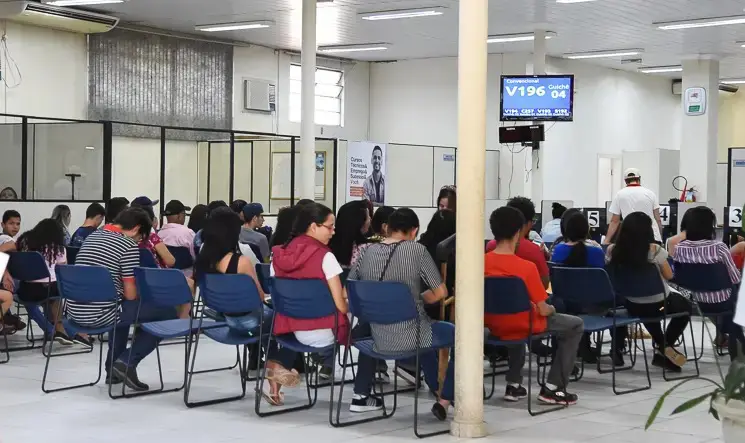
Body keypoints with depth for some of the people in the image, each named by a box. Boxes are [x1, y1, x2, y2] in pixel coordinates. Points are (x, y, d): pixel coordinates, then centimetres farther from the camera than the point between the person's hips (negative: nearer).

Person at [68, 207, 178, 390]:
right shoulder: (129, 245, -9)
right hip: (99, 315, -8)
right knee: (168, 312, 4)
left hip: (75, 312, 8)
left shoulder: (92, 236, 16)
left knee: (123, 306, 38)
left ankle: (113, 367, 33)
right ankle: (127, 362, -2)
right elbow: (130, 294, -7)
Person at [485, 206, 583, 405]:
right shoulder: (526, 267, -22)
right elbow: (543, 310, -17)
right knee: (575, 325, 16)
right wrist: (552, 309, 5)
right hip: (523, 326, -5)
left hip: (494, 327, 5)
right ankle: (552, 388, 13)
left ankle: (514, 385, 34)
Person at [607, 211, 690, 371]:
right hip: (658, 305, -4)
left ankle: (661, 346, 41)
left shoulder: (613, 250, -15)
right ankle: (665, 347, 20)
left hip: (632, 306, 4)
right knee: (684, 305, 29)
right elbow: (669, 275, -7)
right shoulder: (655, 250, -23)